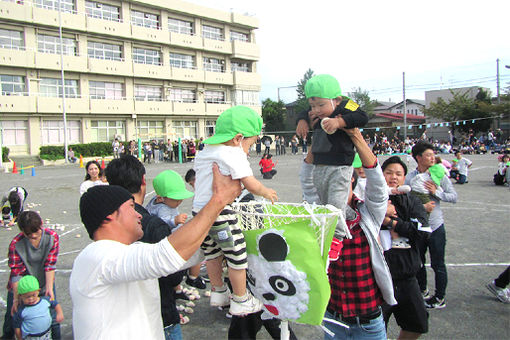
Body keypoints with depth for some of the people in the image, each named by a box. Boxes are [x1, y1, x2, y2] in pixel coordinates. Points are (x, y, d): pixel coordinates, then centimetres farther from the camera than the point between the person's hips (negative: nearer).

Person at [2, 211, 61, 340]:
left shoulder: (52, 237, -17)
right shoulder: (16, 244, -20)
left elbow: (50, 266, -14)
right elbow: (16, 273, -18)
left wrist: (49, 288, -20)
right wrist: (16, 298, -20)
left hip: (44, 284, 1)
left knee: (52, 319, 6)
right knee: (12, 317, 15)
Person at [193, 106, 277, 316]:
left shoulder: (204, 152, 13)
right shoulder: (233, 153, -13)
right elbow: (251, 185, -14)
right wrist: (266, 192, 4)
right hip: (219, 213, -9)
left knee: (212, 253, 23)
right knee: (237, 255, 7)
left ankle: (218, 292, 40)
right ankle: (240, 301, 21)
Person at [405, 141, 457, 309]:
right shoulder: (409, 178, -8)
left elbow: (454, 196, -3)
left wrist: (437, 192, -17)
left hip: (436, 226, 0)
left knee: (438, 264, 5)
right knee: (418, 262, 18)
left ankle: (440, 298, 24)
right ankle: (422, 290, 41)